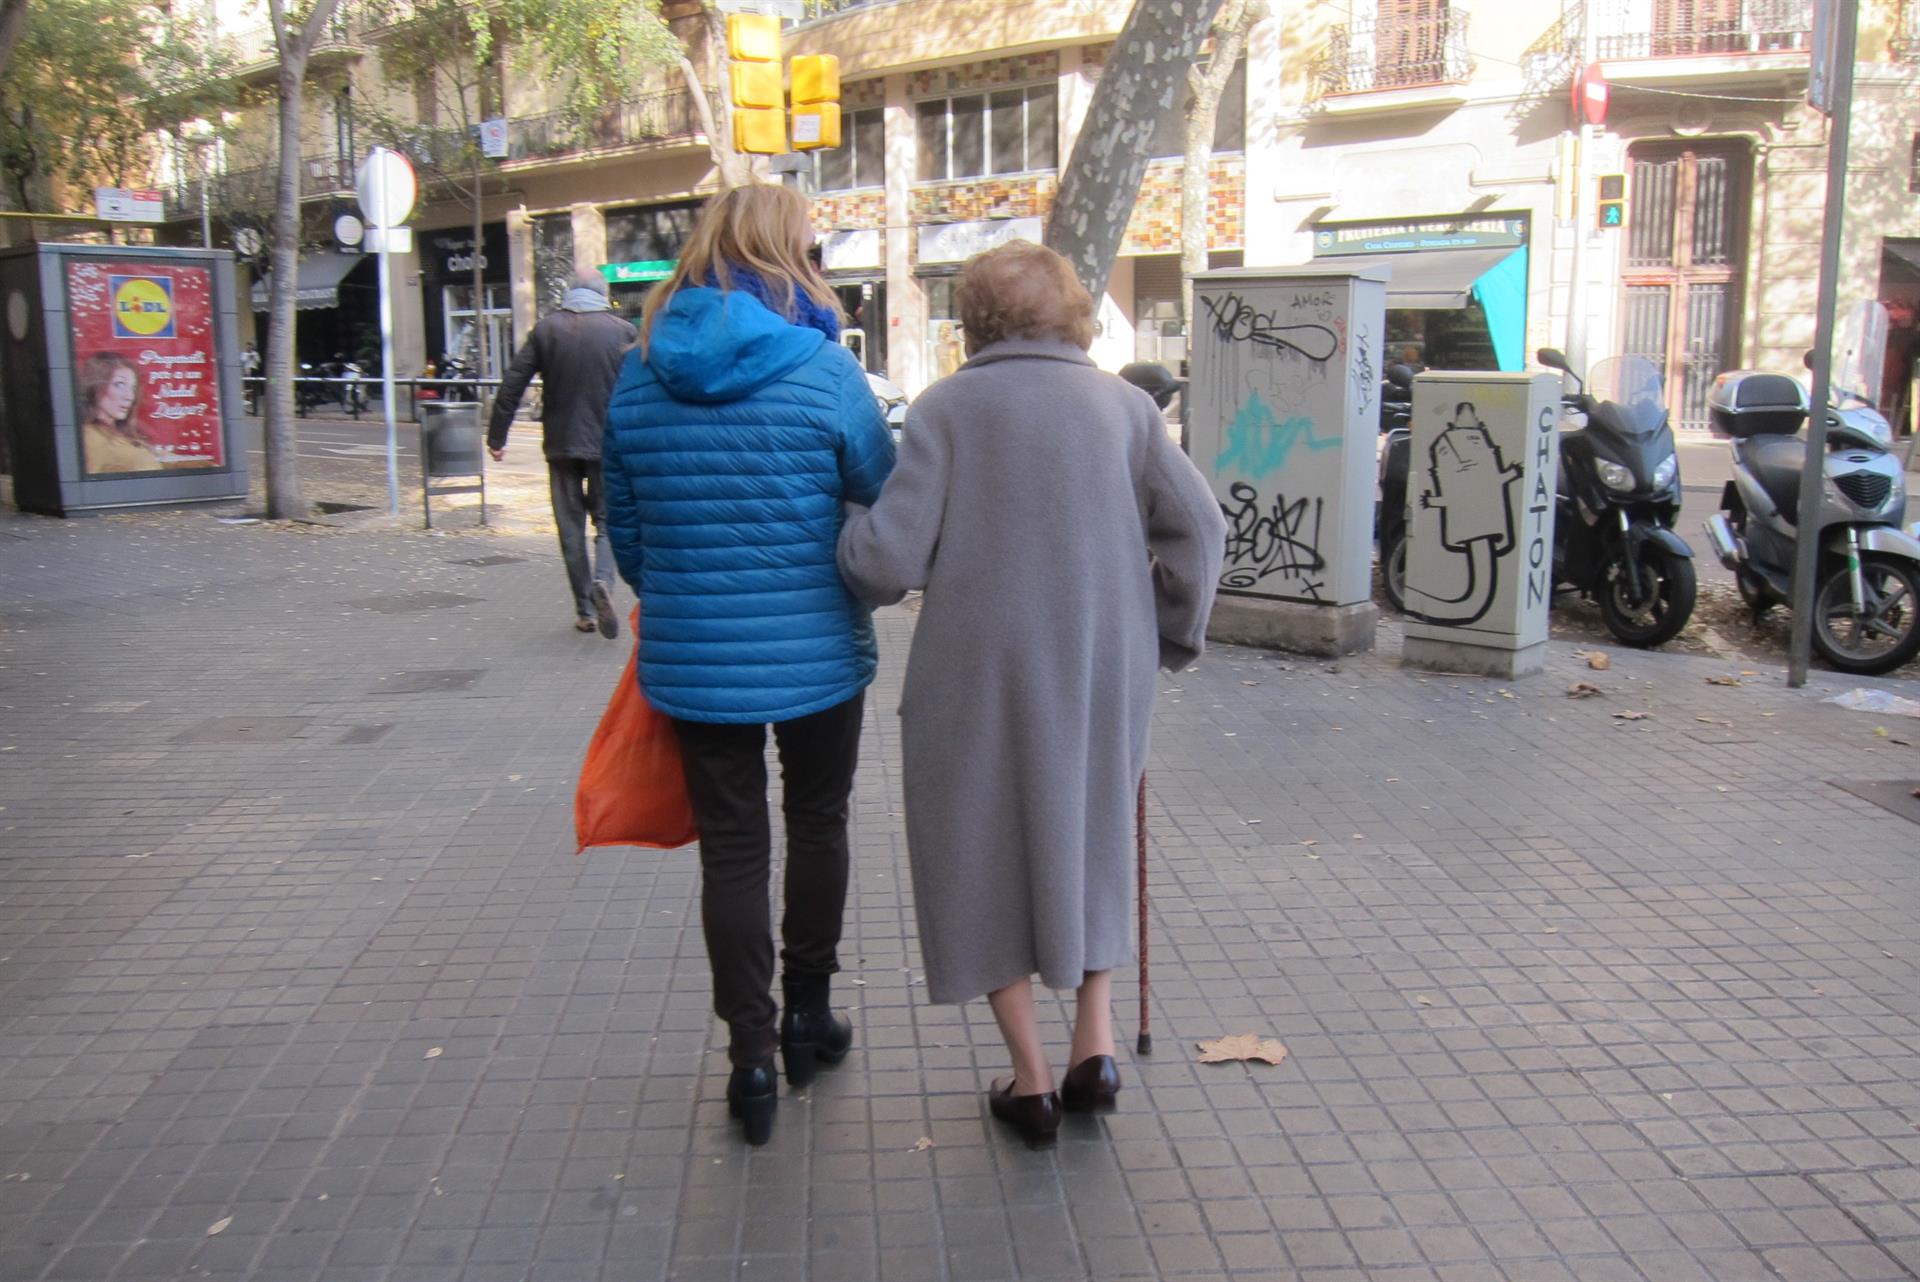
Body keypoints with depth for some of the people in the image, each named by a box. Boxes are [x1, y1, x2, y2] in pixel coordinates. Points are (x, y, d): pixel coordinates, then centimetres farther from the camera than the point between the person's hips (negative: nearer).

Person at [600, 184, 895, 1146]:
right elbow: (887, 509, -5)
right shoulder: (823, 368, -11)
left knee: (730, 848, 11)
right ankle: (807, 1015, 31)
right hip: (816, 653, -2)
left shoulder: (637, 373, 1)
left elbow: (622, 526, 9)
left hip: (690, 659, 2)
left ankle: (752, 1053, 14)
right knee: (817, 824, 19)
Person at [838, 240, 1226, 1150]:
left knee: (987, 851, 13)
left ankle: (1031, 1081, 18)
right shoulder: (1122, 402, 4)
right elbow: (1198, 528, -1)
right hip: (1105, 666, 3)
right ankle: (1095, 1042, 22)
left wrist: (840, 533, 10)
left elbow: (889, 556, -11)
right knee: (1092, 835, 24)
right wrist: (1170, 637, 11)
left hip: (978, 670, -3)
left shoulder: (946, 406, -4)